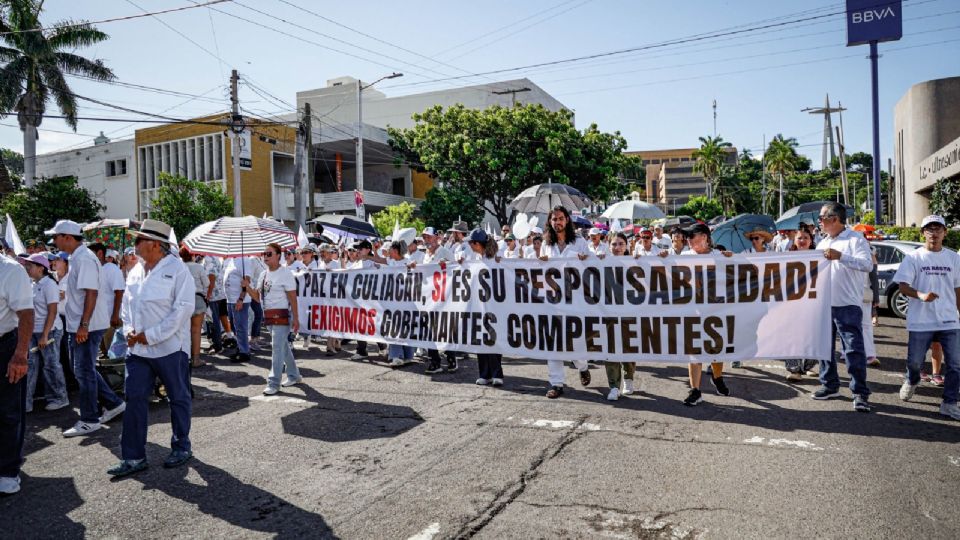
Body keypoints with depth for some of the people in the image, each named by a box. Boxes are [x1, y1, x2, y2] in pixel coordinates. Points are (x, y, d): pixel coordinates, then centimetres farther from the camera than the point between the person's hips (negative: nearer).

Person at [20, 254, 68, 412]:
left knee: (51, 365, 1)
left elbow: (52, 312, -17)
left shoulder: (49, 284, -13)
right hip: (34, 331, 8)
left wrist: (44, 335, -19)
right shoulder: (33, 284, 11)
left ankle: (60, 398, 13)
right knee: (31, 365, 8)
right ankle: (26, 401, 12)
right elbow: (31, 309, 16)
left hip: (49, 331, -8)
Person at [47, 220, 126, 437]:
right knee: (82, 370, 17)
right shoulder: (76, 258, 14)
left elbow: (91, 293, -23)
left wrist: (84, 325, -24)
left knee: (84, 372, -1)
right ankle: (114, 403, 25)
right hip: (78, 325, 10)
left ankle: (89, 421, 9)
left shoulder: (84, 259, -17)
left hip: (87, 327, -10)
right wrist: (79, 325, 18)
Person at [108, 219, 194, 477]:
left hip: (170, 348, -6)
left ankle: (181, 447, 25)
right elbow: (126, 303, 18)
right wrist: (129, 330, -1)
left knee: (178, 398, 9)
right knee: (134, 399, 5)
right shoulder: (135, 271, 10)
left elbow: (184, 307, -17)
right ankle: (133, 457, 14)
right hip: (138, 349, 6)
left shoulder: (177, 269, -11)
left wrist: (151, 335, -17)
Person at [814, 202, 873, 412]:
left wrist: (840, 256, -26)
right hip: (823, 304, 7)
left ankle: (860, 393, -2)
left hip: (848, 304, -7)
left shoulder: (855, 239, -4)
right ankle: (829, 385, 25)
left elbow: (867, 264, -18)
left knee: (854, 349, -7)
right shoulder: (822, 243, 18)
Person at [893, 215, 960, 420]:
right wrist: (921, 295, -28)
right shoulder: (914, 257, -2)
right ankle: (911, 382, 39)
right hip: (920, 322, -2)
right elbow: (903, 287, -9)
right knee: (914, 362, 7)